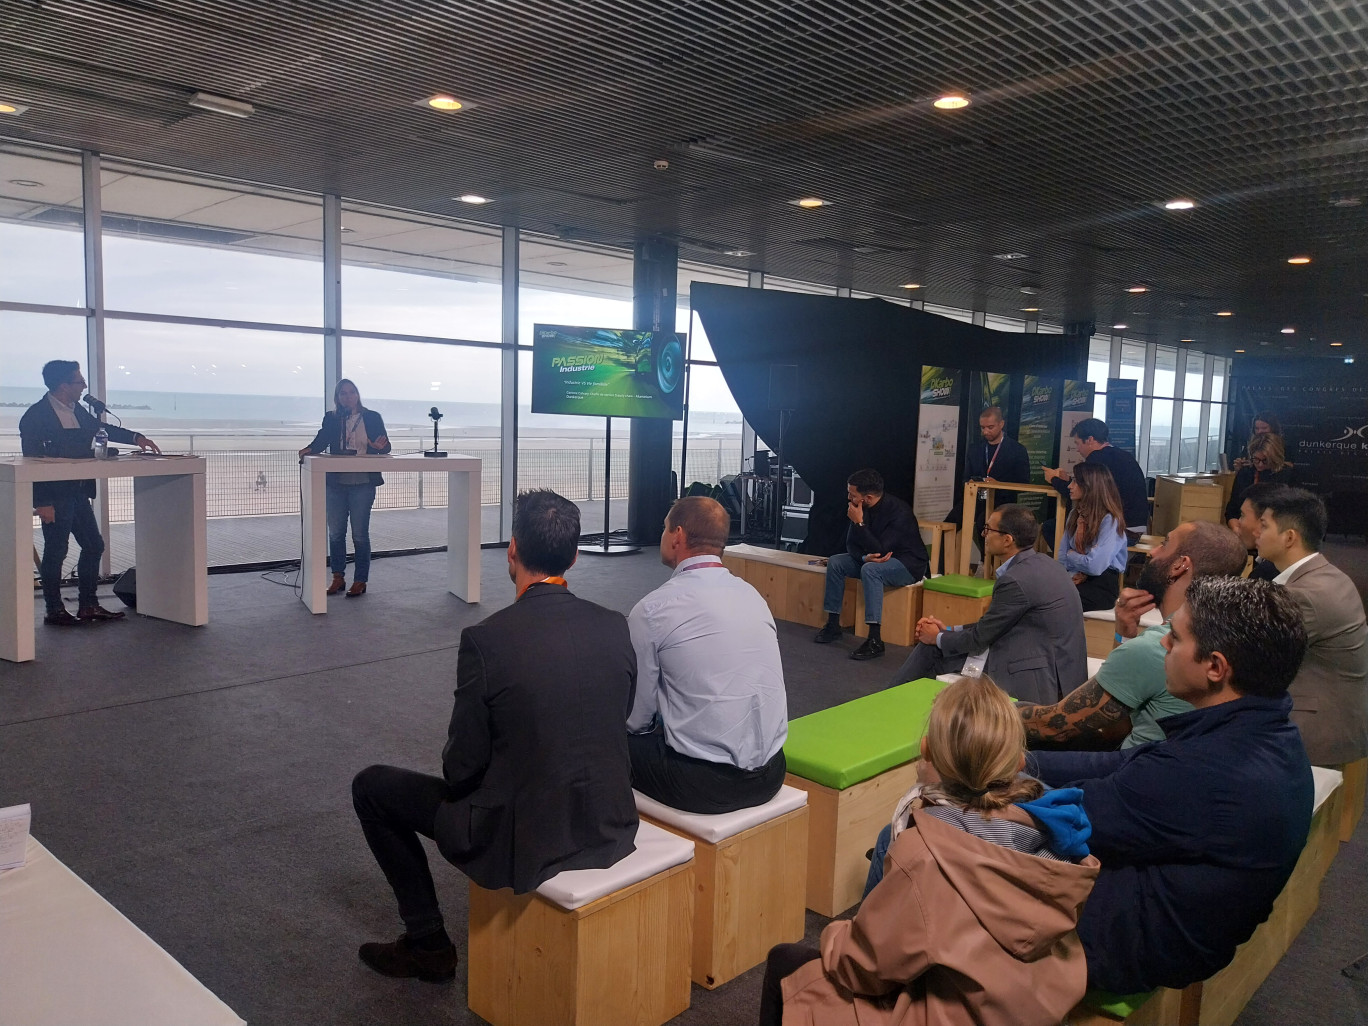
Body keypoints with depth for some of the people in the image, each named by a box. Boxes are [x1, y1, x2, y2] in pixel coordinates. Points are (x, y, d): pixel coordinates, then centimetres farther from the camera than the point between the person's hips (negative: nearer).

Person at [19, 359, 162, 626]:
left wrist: (136, 438, 12)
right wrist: (42, 503, -19)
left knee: (94, 546, 11)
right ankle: (54, 611, 11)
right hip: (54, 496, -8)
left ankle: (88, 606, 20)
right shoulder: (35, 416, -12)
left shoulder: (77, 411, 10)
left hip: (79, 493, 8)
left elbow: (101, 428, 27)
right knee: (56, 552, 0)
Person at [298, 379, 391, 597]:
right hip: (336, 483, 3)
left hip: (363, 484, -3)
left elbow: (385, 446, 3)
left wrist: (380, 447, -20)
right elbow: (321, 440, -1)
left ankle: (360, 581, 9)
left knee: (360, 534, 0)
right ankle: (338, 578, 20)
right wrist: (309, 449, -21)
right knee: (335, 532, 8)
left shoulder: (372, 418, 5)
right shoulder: (331, 419, 9)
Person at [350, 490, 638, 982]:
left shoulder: (486, 639, -20)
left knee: (371, 787, 16)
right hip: (610, 829, 6)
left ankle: (427, 943, 25)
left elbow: (463, 766, -13)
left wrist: (457, 782, 10)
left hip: (520, 840, -5)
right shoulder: (616, 627, -6)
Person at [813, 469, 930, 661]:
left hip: (909, 564, -8)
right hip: (879, 559, 8)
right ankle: (833, 624, -1)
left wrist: (859, 523, -31)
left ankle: (875, 640, -37)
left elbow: (879, 550, -31)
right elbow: (851, 544, -3)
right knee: (835, 562, -8)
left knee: (870, 569, -36)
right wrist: (866, 557, -24)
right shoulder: (862, 508, -7)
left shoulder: (898, 511, -27)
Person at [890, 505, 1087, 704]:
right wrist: (949, 630, 11)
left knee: (931, 648, -1)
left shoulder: (1016, 580, -23)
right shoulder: (1038, 563, 6)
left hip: (1033, 678, -9)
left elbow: (981, 637, -13)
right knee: (929, 649, 9)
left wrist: (938, 638, 5)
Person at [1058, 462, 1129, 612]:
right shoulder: (1075, 514, 13)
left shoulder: (1110, 521, -11)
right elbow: (1062, 555, 11)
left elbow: (1095, 566, -20)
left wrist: (1072, 555, -1)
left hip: (1103, 584, -7)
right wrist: (1074, 574, -10)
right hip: (1077, 577, 7)